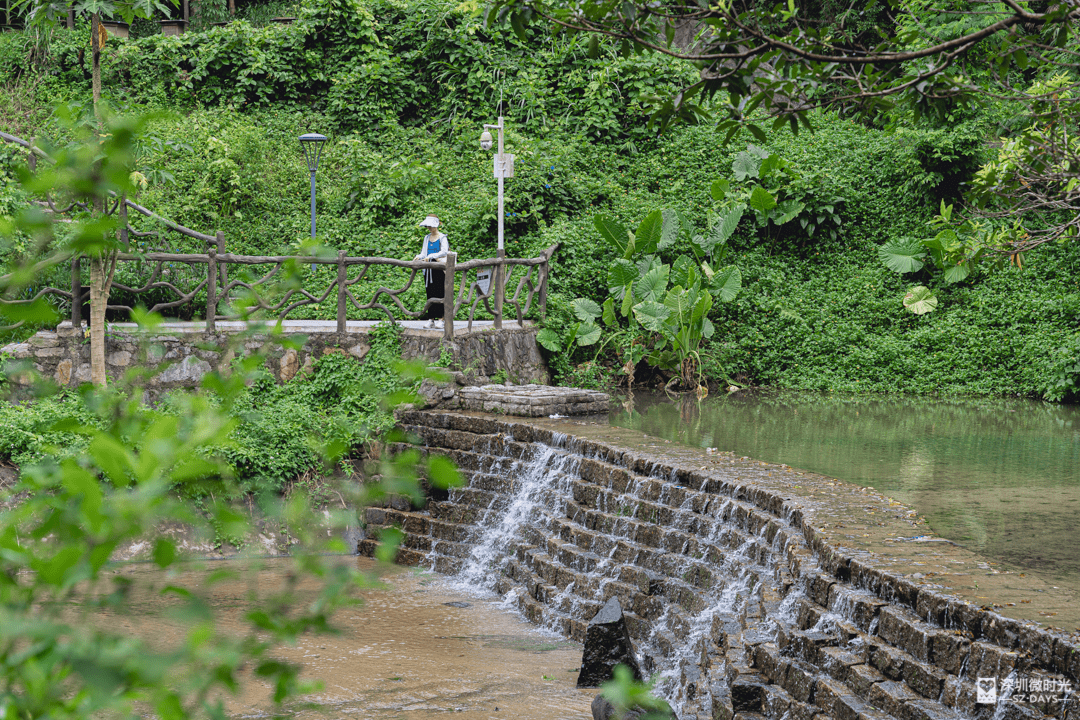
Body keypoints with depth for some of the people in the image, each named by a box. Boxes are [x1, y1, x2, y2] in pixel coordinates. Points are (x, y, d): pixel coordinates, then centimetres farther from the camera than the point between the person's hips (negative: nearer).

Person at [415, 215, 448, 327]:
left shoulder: (442, 238, -2)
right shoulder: (427, 238, 16)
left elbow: (444, 252, -15)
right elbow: (424, 252, 16)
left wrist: (431, 256, -25)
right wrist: (419, 257, -7)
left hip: (439, 268, -6)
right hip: (429, 269, 6)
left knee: (439, 293, -8)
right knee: (430, 293, 4)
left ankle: (440, 318, -6)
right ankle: (431, 319, 6)